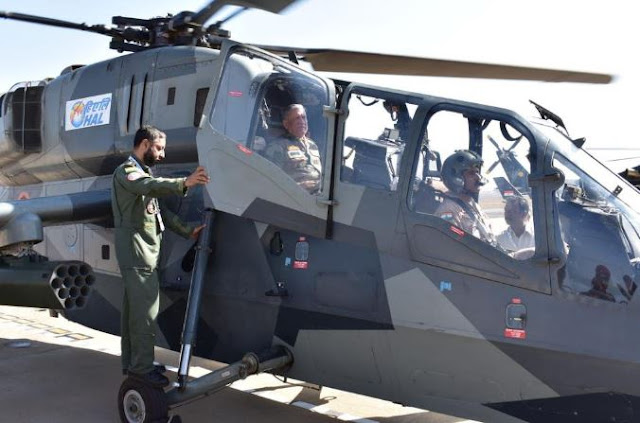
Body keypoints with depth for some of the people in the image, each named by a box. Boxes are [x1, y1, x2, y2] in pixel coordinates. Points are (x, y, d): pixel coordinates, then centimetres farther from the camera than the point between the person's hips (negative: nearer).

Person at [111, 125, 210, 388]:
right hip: (136, 251, -10)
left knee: (133, 309, 13)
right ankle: (142, 367, -8)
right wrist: (184, 183, -47)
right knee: (146, 310, -12)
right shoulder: (127, 171, -7)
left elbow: (160, 211, 21)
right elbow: (151, 186, -31)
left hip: (142, 253, 10)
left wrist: (187, 231, 11)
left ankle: (131, 363, 20)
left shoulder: (141, 172, 25)